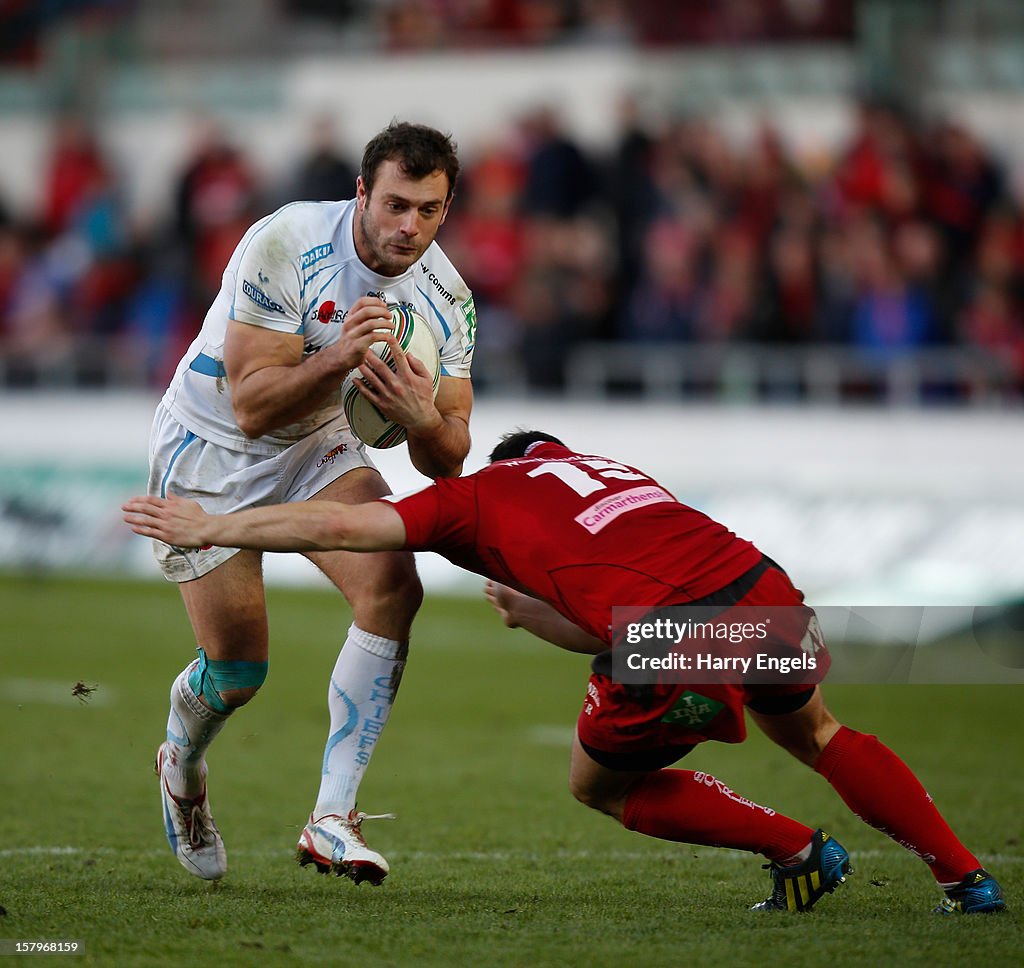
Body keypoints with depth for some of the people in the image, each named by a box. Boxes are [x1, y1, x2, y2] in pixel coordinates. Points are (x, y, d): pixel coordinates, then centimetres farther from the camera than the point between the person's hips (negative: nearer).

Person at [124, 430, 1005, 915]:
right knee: (815, 734, 33)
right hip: (762, 586, 5)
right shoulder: (612, 471, 34)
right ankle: (967, 877, 31)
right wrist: (532, 607, 42)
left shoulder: (481, 496, 20)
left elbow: (334, 525, 20)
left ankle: (799, 851, 17)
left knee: (600, 784, 23)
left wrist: (210, 528, 29)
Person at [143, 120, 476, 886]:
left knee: (394, 586, -22)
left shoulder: (446, 296, -12)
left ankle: (333, 819, -16)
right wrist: (336, 358, -44)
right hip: (210, 450, -4)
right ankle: (182, 768, 35)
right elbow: (250, 405, -29)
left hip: (317, 448, 4)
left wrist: (421, 418, -35)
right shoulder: (285, 247, -27)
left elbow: (447, 462, -12)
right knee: (238, 670, -3)